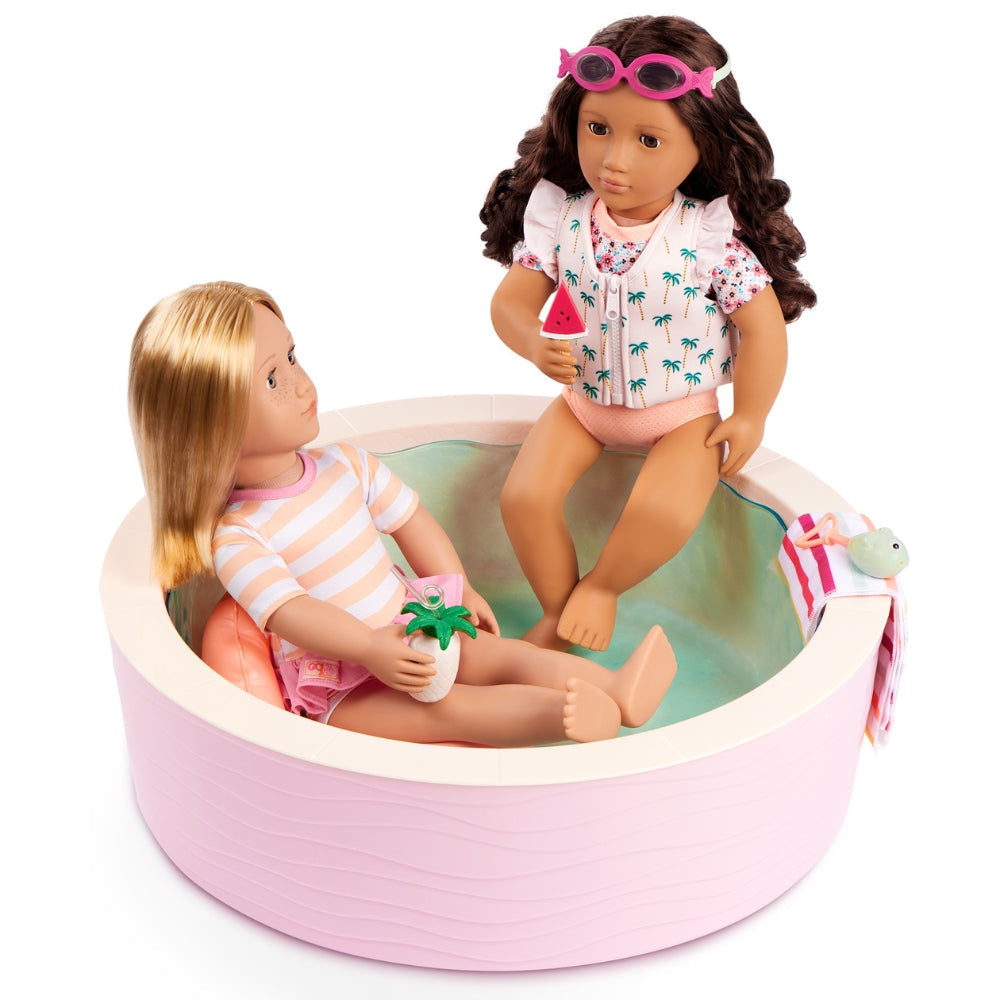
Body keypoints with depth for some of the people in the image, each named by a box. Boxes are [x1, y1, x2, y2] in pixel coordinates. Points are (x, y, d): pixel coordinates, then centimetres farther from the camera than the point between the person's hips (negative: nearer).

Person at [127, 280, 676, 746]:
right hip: (342, 694, -7)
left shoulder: (345, 466, 4)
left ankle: (616, 688, -33)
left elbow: (408, 518, 15)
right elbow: (287, 612, -28)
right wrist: (370, 649, -40)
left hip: (408, 637, 7)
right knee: (442, 709, -31)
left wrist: (458, 589, 9)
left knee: (502, 653, -17)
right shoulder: (236, 537, -17)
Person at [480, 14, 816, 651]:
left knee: (663, 514, -26)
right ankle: (557, 610, 12)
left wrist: (749, 419, -9)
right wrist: (535, 345, -30)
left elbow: (763, 325, -12)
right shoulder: (558, 212, -12)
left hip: (685, 413, -3)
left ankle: (602, 586, 5)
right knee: (524, 499, -13)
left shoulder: (713, 235, -20)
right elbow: (512, 298, -8)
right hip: (585, 399, 3)